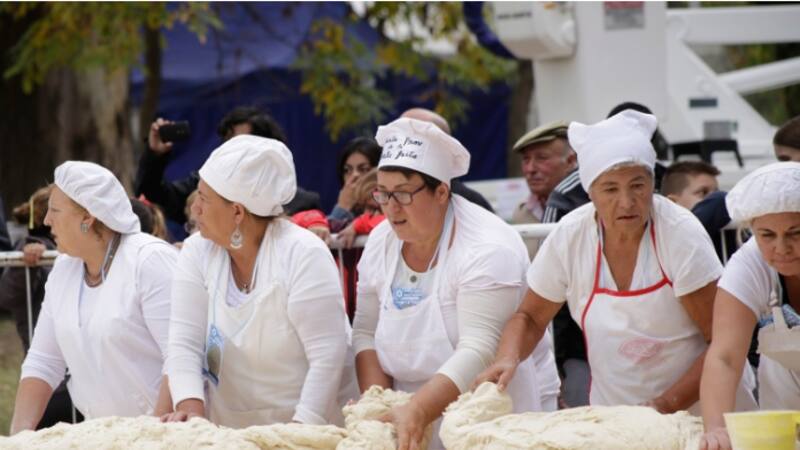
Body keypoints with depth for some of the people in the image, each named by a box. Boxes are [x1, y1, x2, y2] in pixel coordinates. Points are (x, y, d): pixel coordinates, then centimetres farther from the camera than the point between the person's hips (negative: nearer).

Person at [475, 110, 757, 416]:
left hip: (700, 411, -3)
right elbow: (530, 318, 12)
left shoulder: (681, 234, -13)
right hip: (613, 417, 3)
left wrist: (667, 405, -21)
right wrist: (507, 359, -9)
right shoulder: (570, 236, -4)